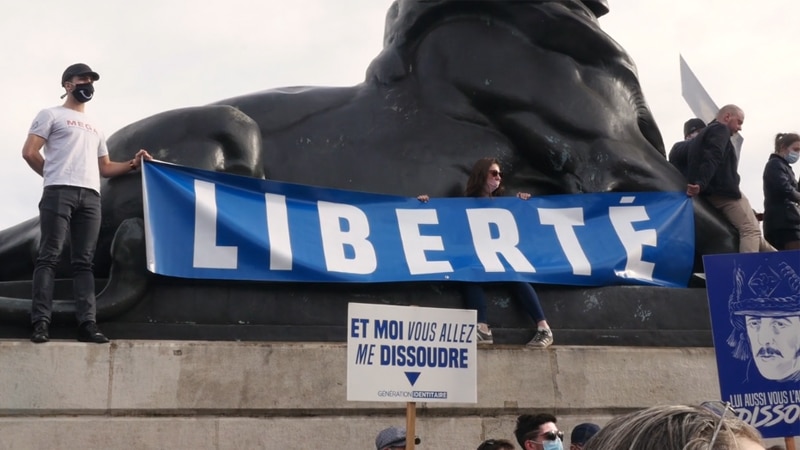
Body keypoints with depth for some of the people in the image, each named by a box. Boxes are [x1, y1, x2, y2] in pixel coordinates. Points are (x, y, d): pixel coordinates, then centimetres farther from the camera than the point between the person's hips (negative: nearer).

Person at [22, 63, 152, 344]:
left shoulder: (94, 127, 30)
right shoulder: (51, 115, 11)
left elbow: (105, 168, 27)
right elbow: (29, 152, 2)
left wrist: (133, 164, 13)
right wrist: (55, 176, 6)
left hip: (90, 195, 6)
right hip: (60, 192, -5)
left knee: (84, 262, -1)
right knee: (49, 257, -10)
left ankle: (87, 323, -7)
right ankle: (41, 322, -14)